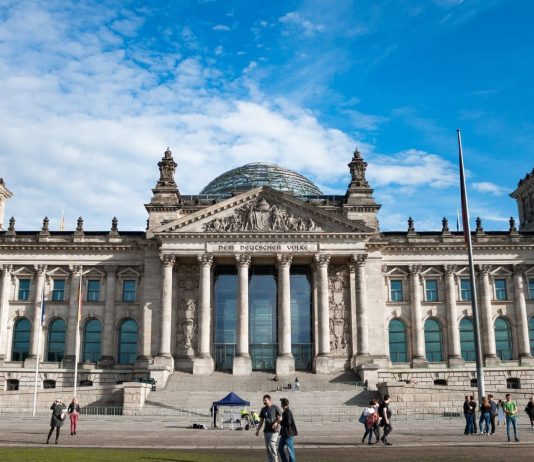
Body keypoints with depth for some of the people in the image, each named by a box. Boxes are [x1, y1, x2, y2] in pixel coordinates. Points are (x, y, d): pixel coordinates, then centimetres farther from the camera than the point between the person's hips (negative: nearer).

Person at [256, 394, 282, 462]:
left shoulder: (275, 408, -4)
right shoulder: (263, 409, 12)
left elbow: (280, 417, -5)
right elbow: (261, 421, 17)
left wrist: (276, 423, -22)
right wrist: (258, 430, 13)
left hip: (274, 431, -6)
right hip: (266, 431, 6)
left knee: (272, 445, -17)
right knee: (267, 447, 7)